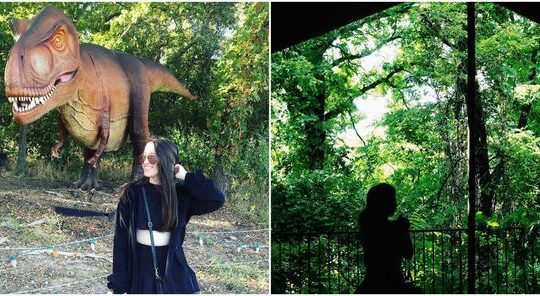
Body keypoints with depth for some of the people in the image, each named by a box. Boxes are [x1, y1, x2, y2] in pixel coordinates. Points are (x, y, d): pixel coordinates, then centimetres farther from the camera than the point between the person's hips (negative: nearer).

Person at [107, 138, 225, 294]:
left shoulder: (180, 193, 0)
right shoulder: (132, 192, -3)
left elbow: (217, 200, -13)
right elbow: (121, 237, -2)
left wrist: (187, 177, -8)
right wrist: (119, 280, -6)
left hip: (173, 266, 1)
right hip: (140, 266, 0)